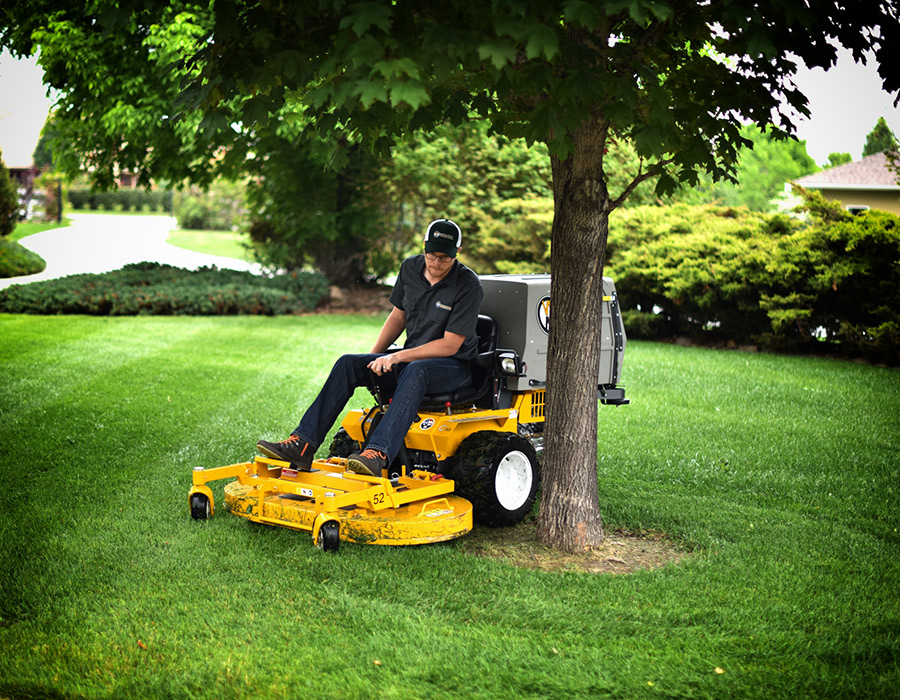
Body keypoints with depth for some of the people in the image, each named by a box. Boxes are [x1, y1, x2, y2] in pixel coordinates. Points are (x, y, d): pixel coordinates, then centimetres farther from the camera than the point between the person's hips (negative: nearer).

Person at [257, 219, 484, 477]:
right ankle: (302, 445, -25)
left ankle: (377, 454, -56)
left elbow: (450, 345, -18)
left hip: (454, 366, -6)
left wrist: (398, 357, -22)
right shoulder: (410, 268, 2)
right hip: (411, 357, 6)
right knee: (347, 364, -14)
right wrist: (374, 357, 3)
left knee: (415, 371, -40)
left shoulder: (468, 286, -16)